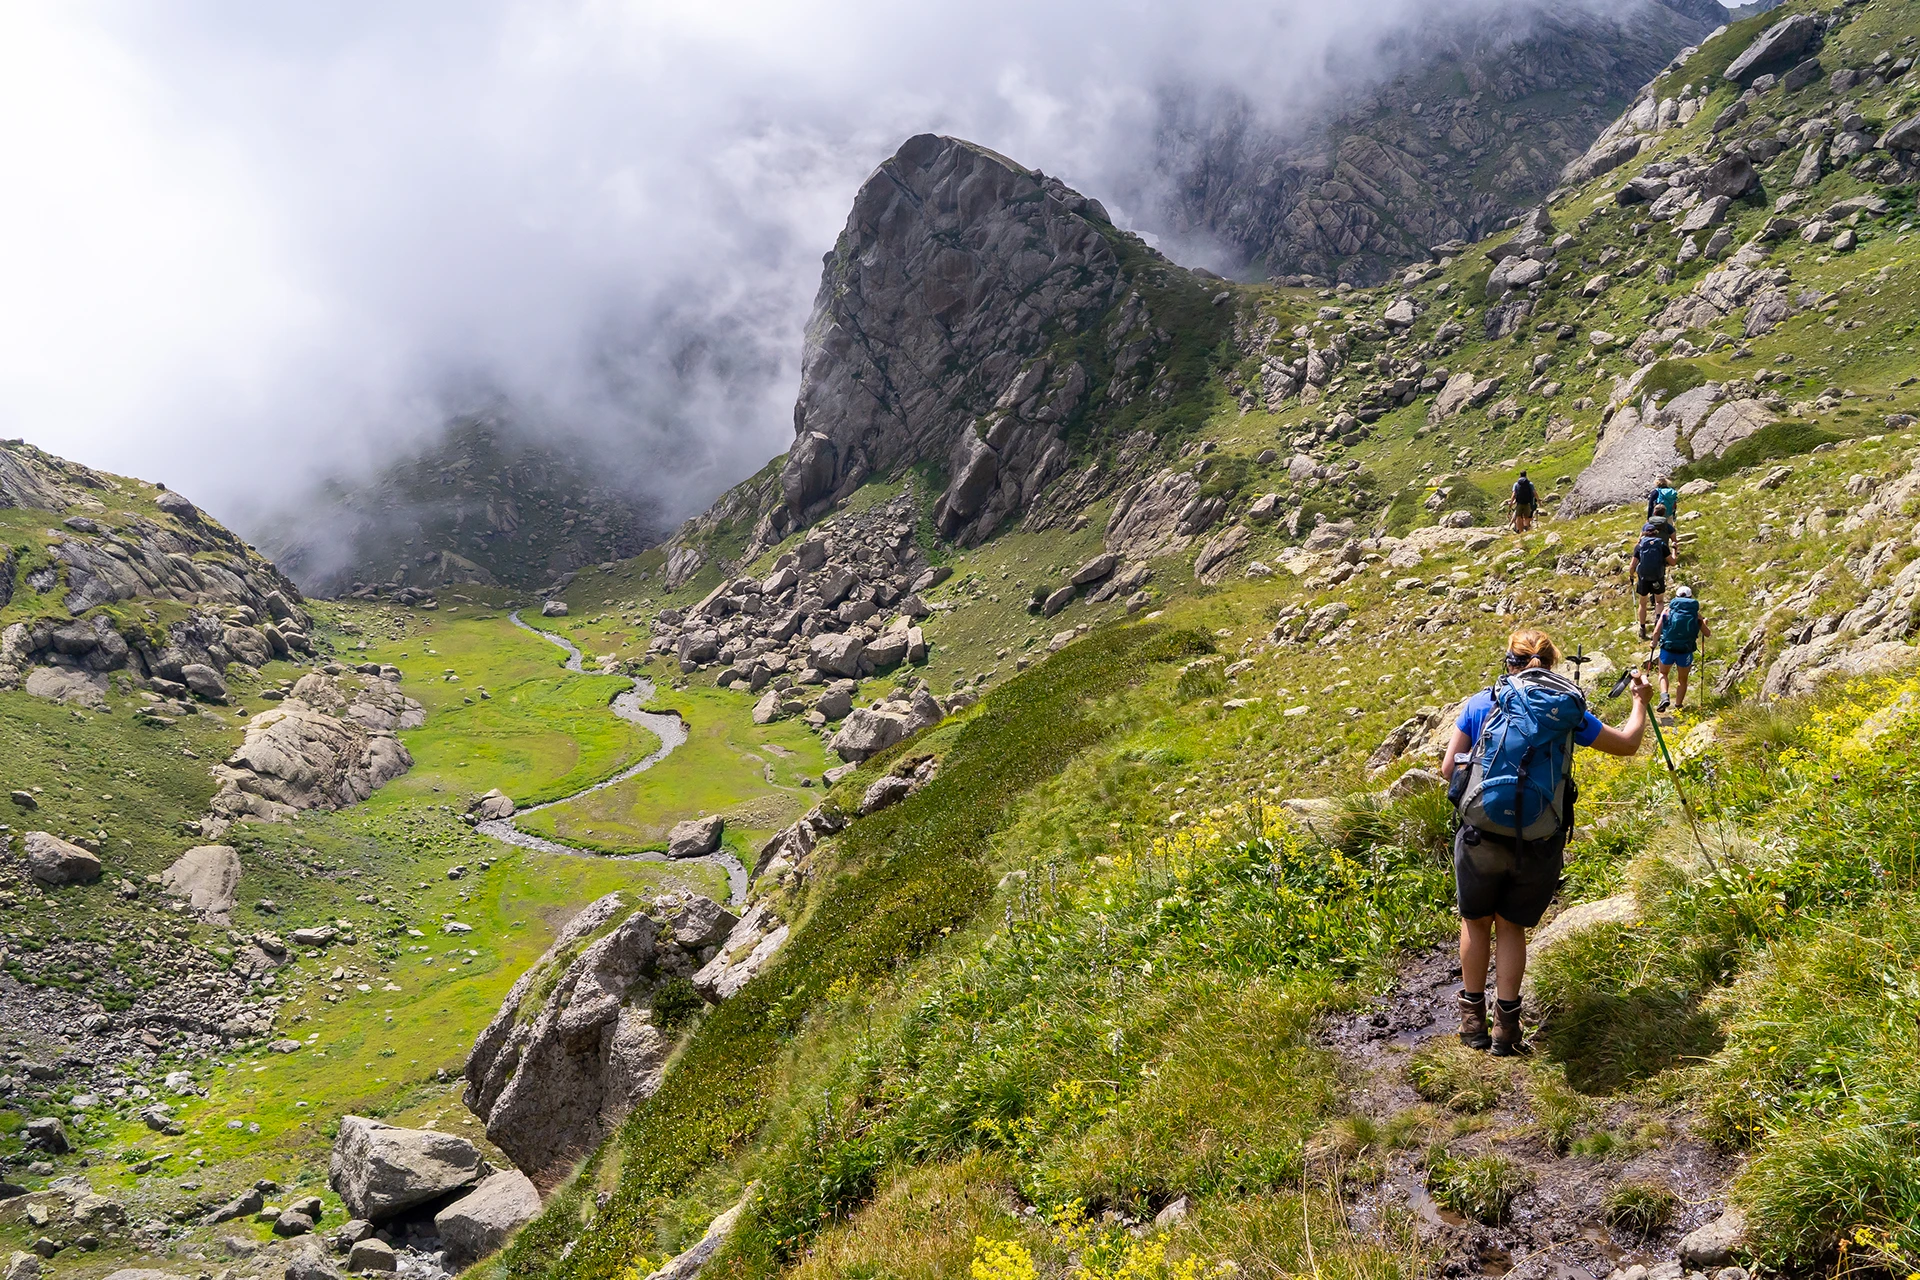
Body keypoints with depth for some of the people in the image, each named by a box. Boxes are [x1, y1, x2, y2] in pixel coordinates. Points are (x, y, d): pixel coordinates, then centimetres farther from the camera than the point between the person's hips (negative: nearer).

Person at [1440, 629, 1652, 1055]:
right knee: (1512, 927, 18)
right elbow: (1627, 744, 19)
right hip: (1540, 845, 1)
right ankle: (1506, 1024, 17)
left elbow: (1448, 769, 2)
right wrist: (1640, 702, 36)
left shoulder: (1481, 703, 0)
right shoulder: (1569, 710, 4)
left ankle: (1472, 1018, 27)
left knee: (1476, 923, 19)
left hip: (1481, 836, -1)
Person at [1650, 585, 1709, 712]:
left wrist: (1654, 644, 11)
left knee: (1663, 674, 24)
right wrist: (1704, 623, 29)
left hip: (1667, 649, -1)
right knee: (1683, 679, 24)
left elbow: (1656, 632, -7)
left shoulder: (1667, 610, -1)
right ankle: (1678, 706, 28)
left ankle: (1665, 697, 0)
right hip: (1686, 652, 1)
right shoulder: (1695, 613, 2)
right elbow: (1707, 633, 9)